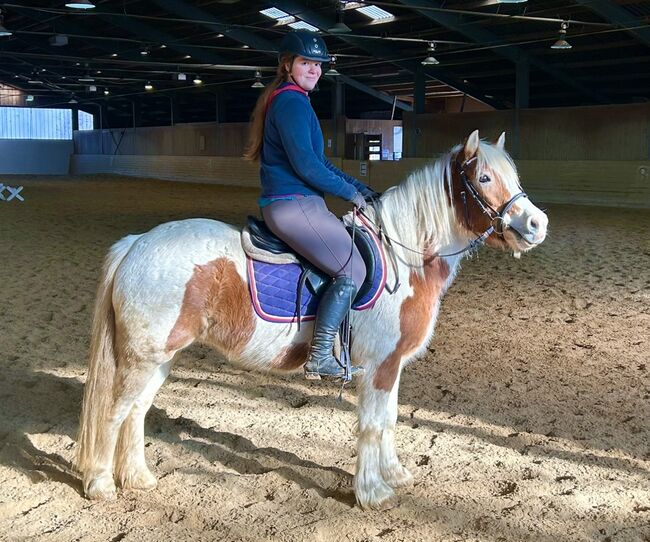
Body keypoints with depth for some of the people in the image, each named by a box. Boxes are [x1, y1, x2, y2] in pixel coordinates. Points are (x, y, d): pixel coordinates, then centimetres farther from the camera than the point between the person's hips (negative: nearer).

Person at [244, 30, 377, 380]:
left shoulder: (291, 100, 21)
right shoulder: (292, 101, -13)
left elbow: (319, 160, 23)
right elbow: (306, 165, -20)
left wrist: (360, 188, 15)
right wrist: (351, 193, -9)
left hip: (289, 204, 11)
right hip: (295, 206, -11)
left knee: (353, 242, 20)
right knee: (352, 271, -11)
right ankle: (319, 359, -8)